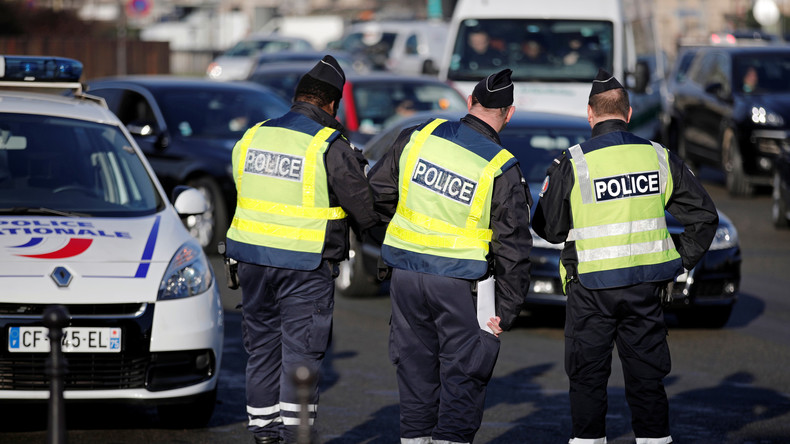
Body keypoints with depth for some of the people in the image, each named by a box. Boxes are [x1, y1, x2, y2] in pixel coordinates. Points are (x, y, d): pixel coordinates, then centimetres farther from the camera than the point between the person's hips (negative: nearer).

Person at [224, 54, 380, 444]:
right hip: (305, 267, -5)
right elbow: (365, 210, -6)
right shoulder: (331, 147, -11)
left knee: (263, 348, 14)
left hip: (252, 259, 5)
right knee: (301, 353, 0)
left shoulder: (251, 138, 6)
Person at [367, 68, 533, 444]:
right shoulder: (502, 169, -10)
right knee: (463, 374, 5)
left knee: (416, 368, 15)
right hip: (459, 281, -4)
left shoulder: (419, 136, -1)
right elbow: (512, 245, -8)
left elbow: (377, 189, 8)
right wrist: (507, 310, -1)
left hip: (406, 273, 4)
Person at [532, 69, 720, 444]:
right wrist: (680, 262, 11)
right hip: (646, 286, 3)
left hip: (592, 287, -3)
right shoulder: (659, 157, 1)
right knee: (646, 374, 10)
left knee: (587, 375, 8)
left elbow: (548, 229, -1)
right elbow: (704, 215, 4)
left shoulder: (571, 164, -9)